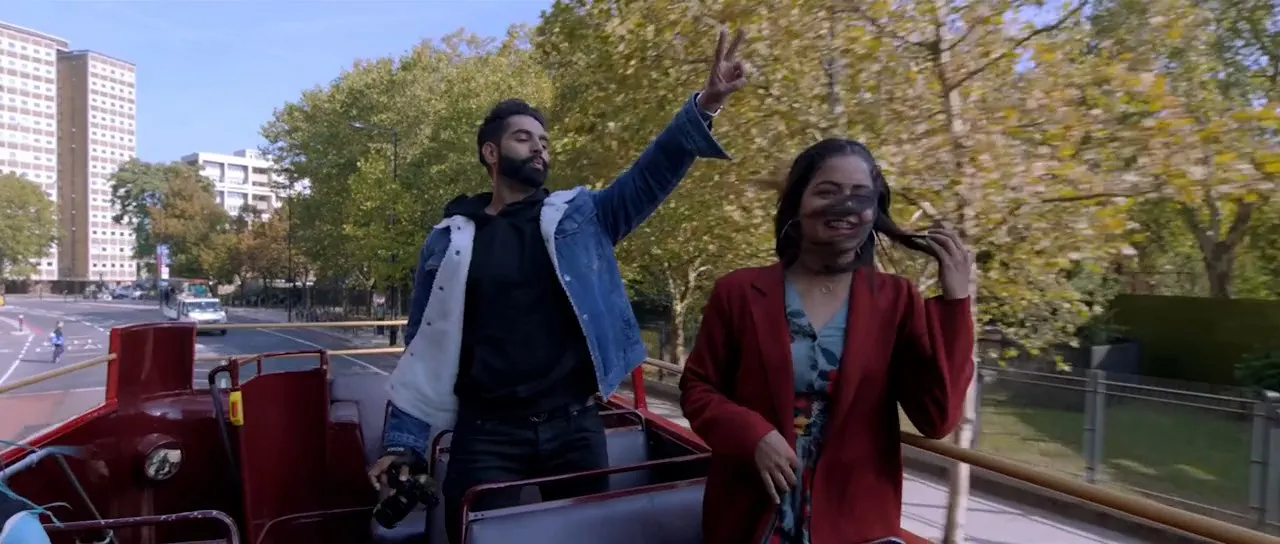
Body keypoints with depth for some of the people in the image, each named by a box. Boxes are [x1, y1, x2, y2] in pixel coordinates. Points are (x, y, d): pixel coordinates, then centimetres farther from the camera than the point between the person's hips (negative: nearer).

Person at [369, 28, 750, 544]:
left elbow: (648, 176, -8)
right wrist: (403, 441, 2)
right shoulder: (450, 239, 3)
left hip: (574, 424, 2)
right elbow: (424, 346, 5)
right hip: (487, 432, -1)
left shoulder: (579, 216, 5)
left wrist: (704, 105, -22)